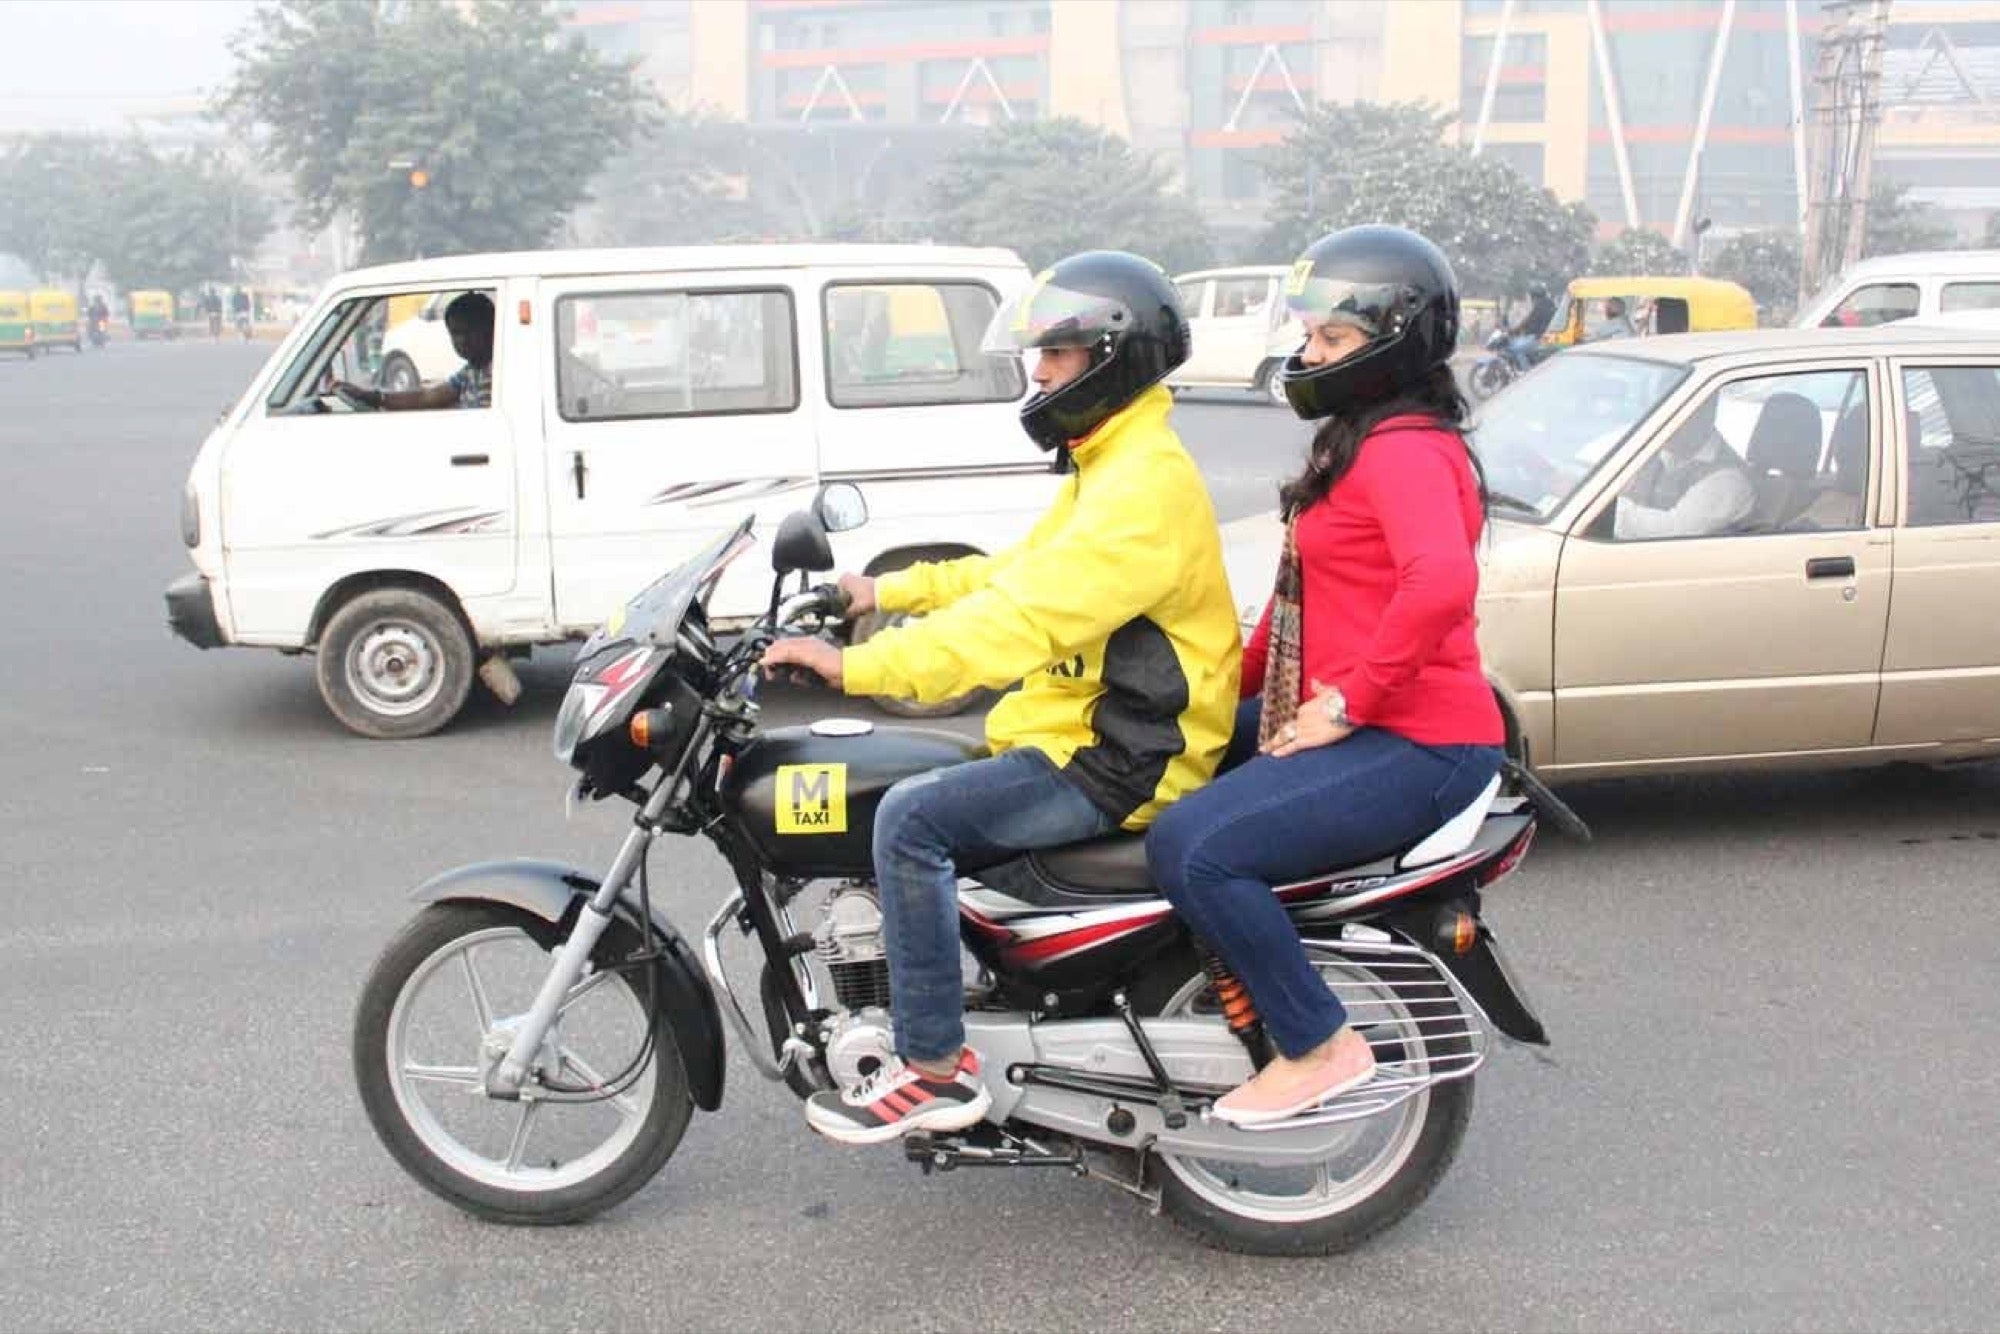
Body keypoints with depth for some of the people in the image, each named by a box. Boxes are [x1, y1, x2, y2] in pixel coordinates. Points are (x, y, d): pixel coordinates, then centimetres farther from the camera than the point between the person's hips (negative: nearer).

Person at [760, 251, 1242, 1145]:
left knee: (911, 819, -23)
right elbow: (1018, 571, 23)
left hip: (1120, 765, -11)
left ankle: (935, 1070, -15)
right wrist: (888, 592, 14)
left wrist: (856, 666, -33)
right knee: (918, 813, 12)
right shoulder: (1113, 468, 16)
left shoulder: (1145, 486, -20)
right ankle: (931, 1034, 20)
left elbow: (1024, 616, -30)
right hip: (1084, 736, 11)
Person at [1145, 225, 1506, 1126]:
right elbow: (1306, 587, 26)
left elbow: (1442, 583, -35)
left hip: (1415, 744, -11)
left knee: (1191, 848, -25)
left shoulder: (1405, 449, -16)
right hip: (1341, 721, 11)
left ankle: (1321, 1047, -10)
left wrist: (1346, 703, -27)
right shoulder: (1359, 441, 17)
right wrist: (1244, 677, 16)